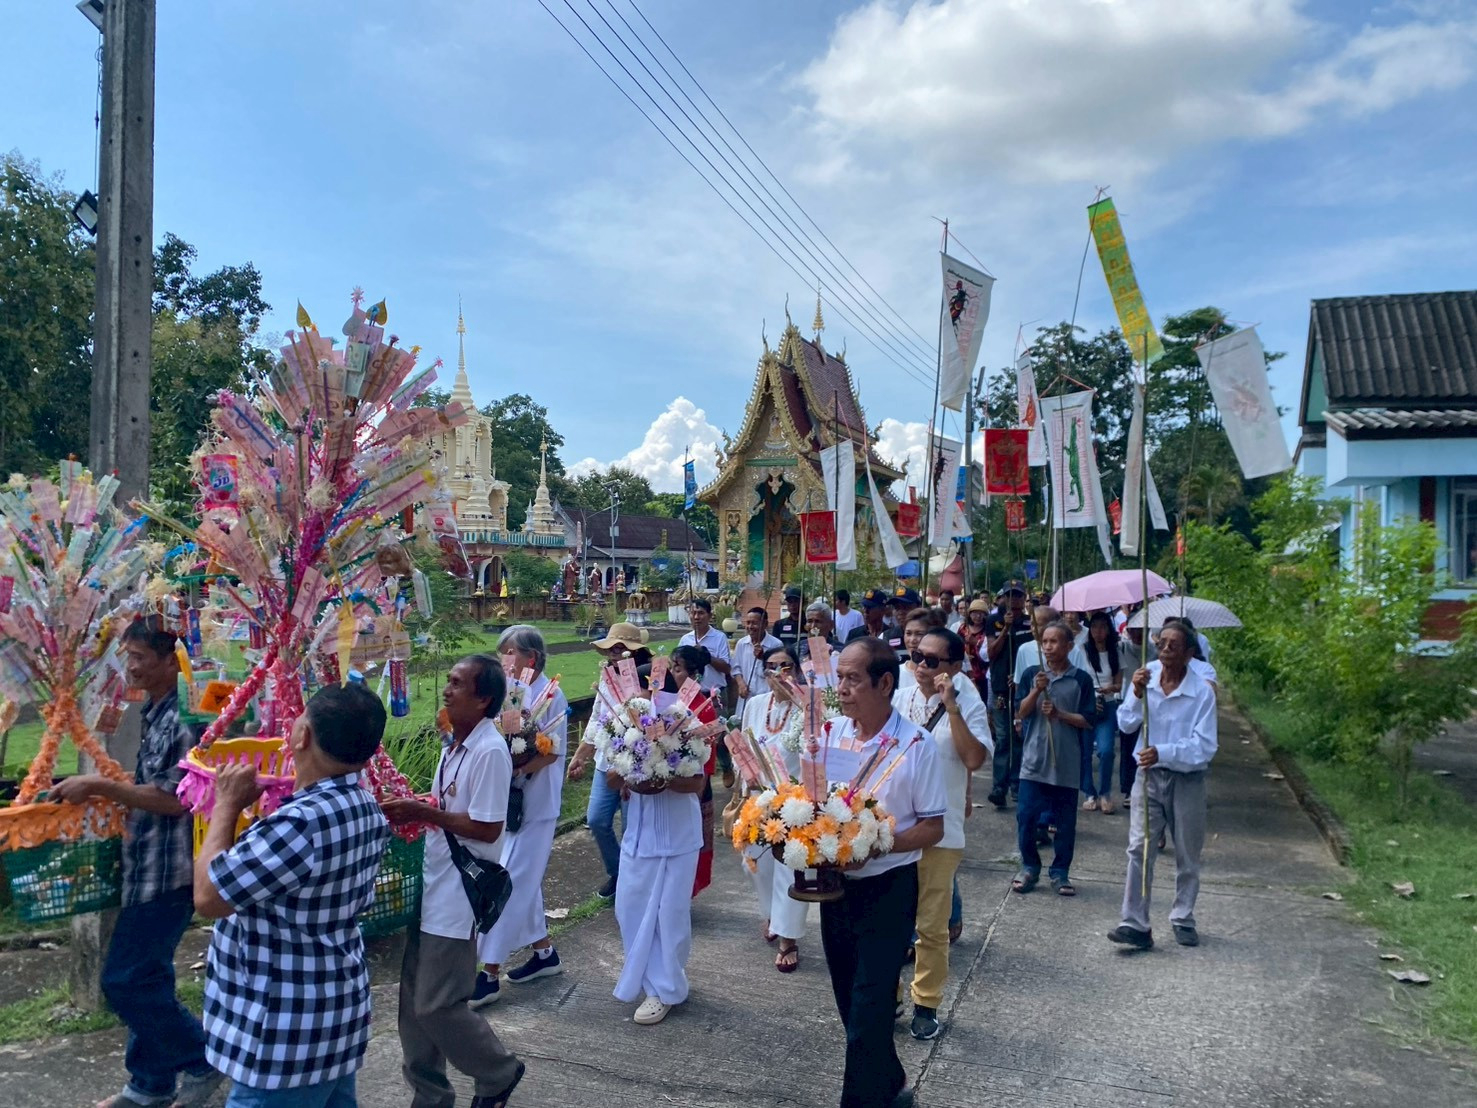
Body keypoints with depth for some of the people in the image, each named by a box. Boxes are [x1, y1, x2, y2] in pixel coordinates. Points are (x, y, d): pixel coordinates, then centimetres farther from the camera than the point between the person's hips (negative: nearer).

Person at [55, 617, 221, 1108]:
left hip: (168, 870, -10)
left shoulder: (182, 717, -19)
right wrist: (100, 790, 13)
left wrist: (99, 785, -19)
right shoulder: (154, 714, 10)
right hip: (148, 866, 10)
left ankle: (202, 1059, 11)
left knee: (126, 980, -4)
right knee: (145, 978, 16)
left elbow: (174, 799, -22)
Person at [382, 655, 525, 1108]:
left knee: (437, 1005, -1)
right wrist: (412, 810, 1)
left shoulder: (489, 751, -20)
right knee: (414, 998, 14)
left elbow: (487, 828, -22)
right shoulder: (455, 744, 8)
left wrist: (422, 813, -19)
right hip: (433, 883, 9)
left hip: (460, 893, -9)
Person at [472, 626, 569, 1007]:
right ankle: (544, 952, 33)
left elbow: (551, 753, -18)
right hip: (509, 800, 8)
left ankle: (489, 974, 3)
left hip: (535, 803, -8)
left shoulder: (549, 697, -15)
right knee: (524, 881, 17)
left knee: (510, 885, -5)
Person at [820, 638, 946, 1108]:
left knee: (868, 1012, -3)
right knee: (851, 1003, 19)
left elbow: (932, 828, -11)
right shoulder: (828, 734, -2)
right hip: (835, 885, 5)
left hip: (887, 889, -5)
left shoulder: (915, 746, -15)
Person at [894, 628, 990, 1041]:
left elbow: (975, 759, -23)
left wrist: (950, 705, -23)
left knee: (932, 925, 8)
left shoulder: (968, 705, -8)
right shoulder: (898, 700, 0)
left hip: (939, 833, -3)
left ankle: (926, 1003, 25)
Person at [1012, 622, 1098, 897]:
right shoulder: (1031, 674, 2)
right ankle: (1029, 867, 19)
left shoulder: (1081, 679, -1)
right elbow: (1020, 712, -2)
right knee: (1026, 816, 1)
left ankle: (1060, 872, 21)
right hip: (1034, 759, 1)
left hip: (1067, 762, -1)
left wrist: (1059, 714, -15)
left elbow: (1089, 720, -2)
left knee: (1065, 821, 7)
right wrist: (1037, 690, -17)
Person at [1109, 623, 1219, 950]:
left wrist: (1163, 753, -30)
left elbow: (1204, 747, -18)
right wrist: (1137, 694, -20)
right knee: (1139, 849, -5)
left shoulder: (1202, 691, -14)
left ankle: (1183, 920, 31)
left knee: (1187, 856, 13)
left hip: (1187, 780, -1)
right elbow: (1125, 724, -4)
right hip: (1149, 776, 2)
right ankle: (1135, 924, -2)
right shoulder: (1146, 675, -5)